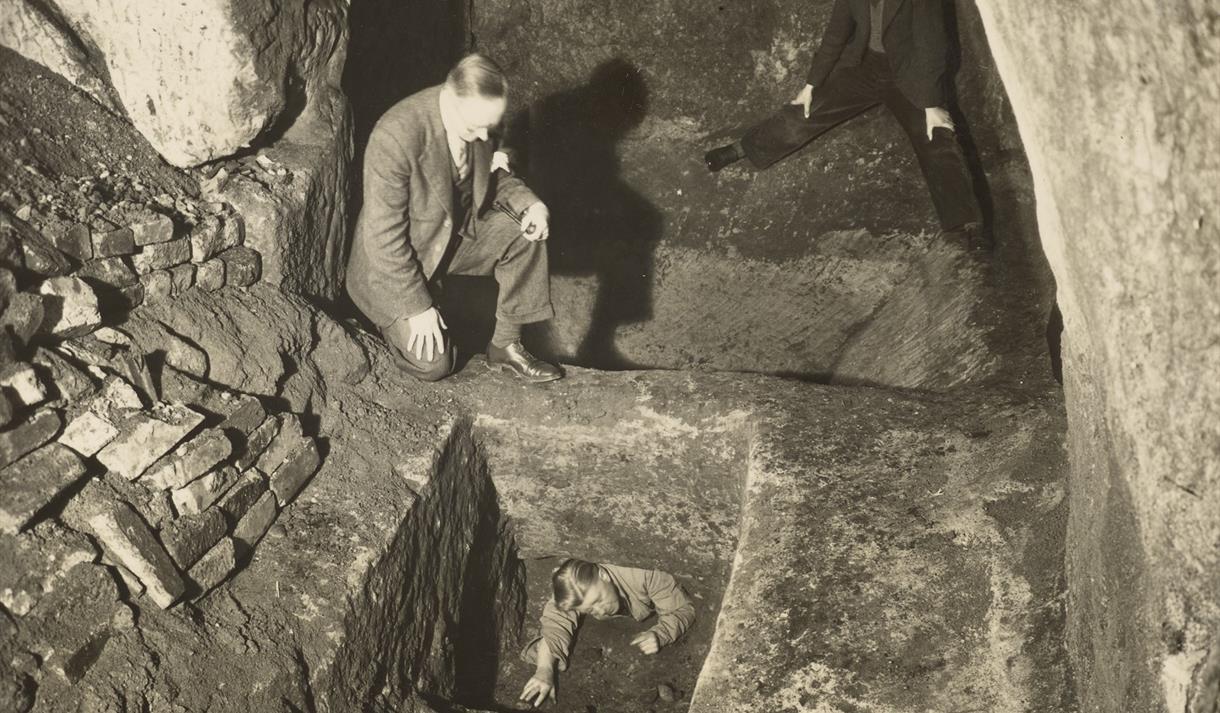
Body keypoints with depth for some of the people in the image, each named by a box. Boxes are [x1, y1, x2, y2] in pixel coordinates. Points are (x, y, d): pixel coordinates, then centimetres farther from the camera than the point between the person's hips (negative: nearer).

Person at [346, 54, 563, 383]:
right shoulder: (395, 137, -34)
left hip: (459, 230, 6)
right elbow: (383, 235, -27)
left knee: (527, 231, -18)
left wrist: (529, 202, -16)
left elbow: (492, 175, 6)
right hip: (395, 259, -6)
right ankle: (392, 318, 21)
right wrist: (418, 307, -23)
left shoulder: (479, 117, -15)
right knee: (432, 365, -13)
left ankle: (506, 344, -4)